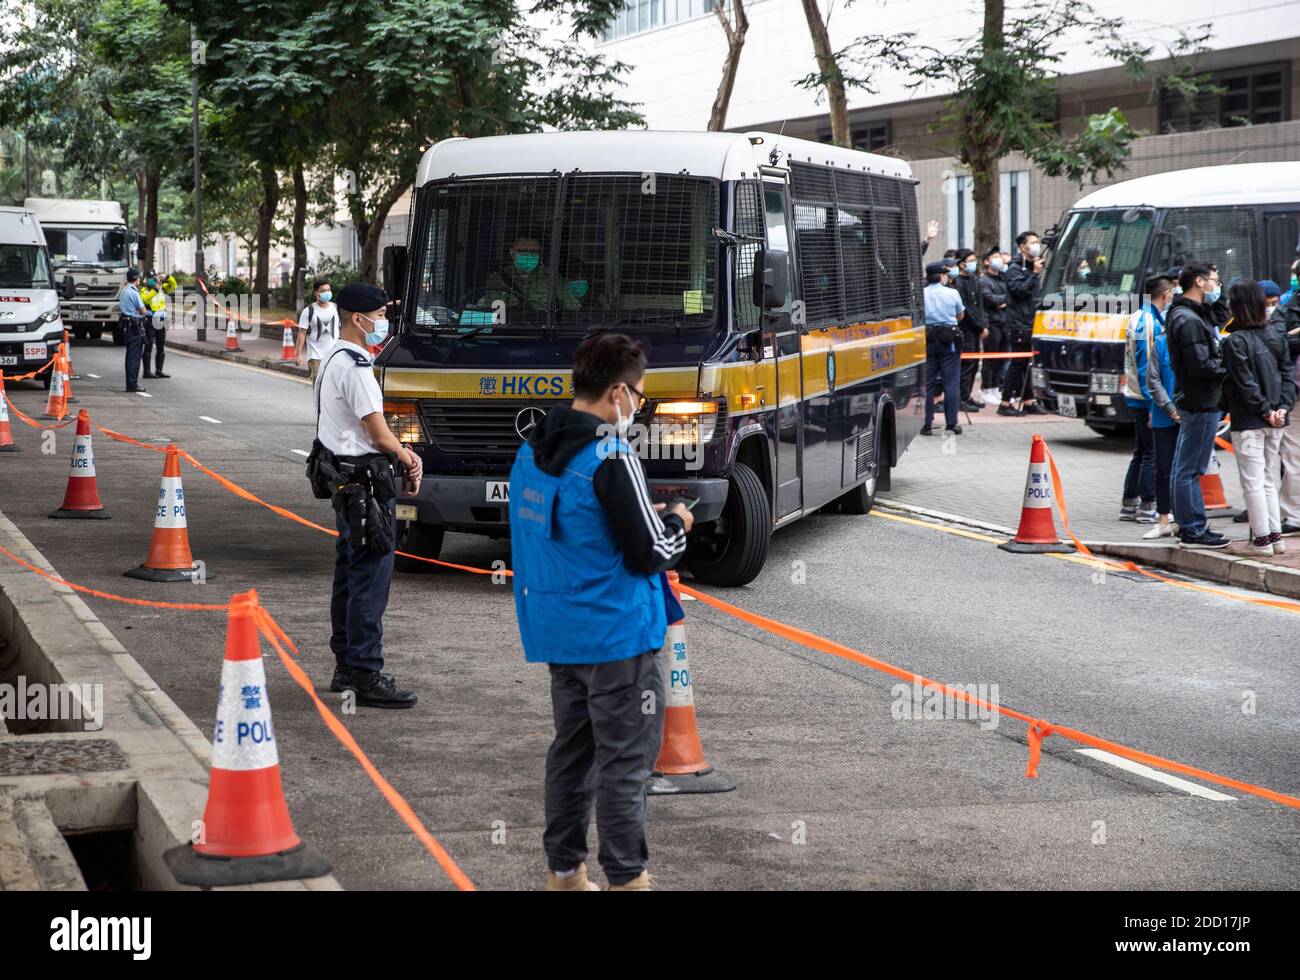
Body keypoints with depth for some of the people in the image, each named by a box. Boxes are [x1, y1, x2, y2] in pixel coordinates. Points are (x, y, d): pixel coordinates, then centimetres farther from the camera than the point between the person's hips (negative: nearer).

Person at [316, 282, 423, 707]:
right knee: (370, 580, -8)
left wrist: (400, 453, 8)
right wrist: (405, 456, 2)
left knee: (349, 575, 16)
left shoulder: (333, 361, 16)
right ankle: (366, 675, -6)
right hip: (365, 483, -11)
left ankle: (346, 666, 25)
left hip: (344, 478, 11)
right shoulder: (355, 367, -17)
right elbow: (379, 434, -18)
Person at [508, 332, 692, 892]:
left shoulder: (532, 452, 7)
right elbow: (649, 555, -18)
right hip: (618, 635, -8)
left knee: (572, 750, 17)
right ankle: (626, 878, 6)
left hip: (557, 632, 8)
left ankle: (563, 873, 25)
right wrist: (676, 524, 3)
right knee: (625, 761, 1)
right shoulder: (611, 459, -19)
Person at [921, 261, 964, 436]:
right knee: (951, 383, 3)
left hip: (927, 339, 1)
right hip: (949, 338, -1)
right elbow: (960, 316, 11)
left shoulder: (920, 295, -3)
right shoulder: (952, 293, -3)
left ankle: (926, 424, 4)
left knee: (927, 383, 5)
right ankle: (951, 424, 3)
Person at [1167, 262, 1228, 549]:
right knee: (1189, 470, -5)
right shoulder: (1188, 320, -17)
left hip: (1196, 403, 11)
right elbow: (1201, 365, -22)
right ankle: (1193, 531, -1)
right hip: (1201, 404, -11)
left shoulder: (1194, 314, 16)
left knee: (1187, 468, 15)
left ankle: (1191, 525, 24)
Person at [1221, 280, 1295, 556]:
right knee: (1269, 481, 16)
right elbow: (1289, 371, 5)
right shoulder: (1276, 336, 7)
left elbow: (1245, 383, -17)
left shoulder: (1235, 341, -13)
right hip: (1275, 423, 7)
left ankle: (1262, 539, 1)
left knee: (1253, 482, -1)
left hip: (1248, 422, -7)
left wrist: (1264, 410, -9)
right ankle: (1275, 535, 16)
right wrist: (1282, 407, 0)